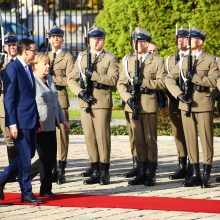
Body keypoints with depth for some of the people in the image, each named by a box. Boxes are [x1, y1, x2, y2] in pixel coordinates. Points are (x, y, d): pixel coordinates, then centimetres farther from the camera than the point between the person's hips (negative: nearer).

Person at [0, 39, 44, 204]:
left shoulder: (28, 68, 14)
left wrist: (37, 120, 18)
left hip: (30, 120, 9)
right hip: (20, 121, -9)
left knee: (29, 154, 14)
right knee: (25, 157, -2)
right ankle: (26, 193, 6)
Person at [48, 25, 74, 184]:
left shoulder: (67, 58, 4)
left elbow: (70, 79, -5)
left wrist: (52, 79, -12)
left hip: (60, 98, -4)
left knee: (61, 132, -7)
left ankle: (61, 170, -6)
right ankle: (52, 168, 6)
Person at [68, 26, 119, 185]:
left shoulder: (110, 58, 4)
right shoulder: (81, 57, 15)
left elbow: (113, 79, -10)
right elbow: (71, 79, 13)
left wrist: (93, 75, -15)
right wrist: (80, 92, -4)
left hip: (102, 102, -4)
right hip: (85, 103, 4)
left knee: (102, 136, -7)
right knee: (89, 136, 3)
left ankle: (104, 172, -2)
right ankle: (95, 171, 10)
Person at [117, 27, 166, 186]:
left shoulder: (157, 61, 2)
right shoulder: (128, 61, 12)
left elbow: (162, 82, -8)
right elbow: (121, 83, 8)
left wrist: (143, 82, -17)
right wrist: (128, 98, -8)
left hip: (149, 104, -3)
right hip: (133, 105, 4)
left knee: (150, 139, -2)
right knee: (138, 140, 7)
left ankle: (151, 174, 2)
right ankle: (142, 172, 11)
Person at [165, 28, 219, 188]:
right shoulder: (183, 60, 13)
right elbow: (169, 79, 9)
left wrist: (194, 77, -19)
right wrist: (179, 94, -7)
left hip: (203, 104, -4)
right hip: (186, 105, 4)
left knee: (206, 140, -2)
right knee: (190, 140, 6)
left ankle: (206, 176, 1)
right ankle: (195, 175, 11)